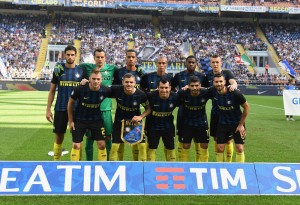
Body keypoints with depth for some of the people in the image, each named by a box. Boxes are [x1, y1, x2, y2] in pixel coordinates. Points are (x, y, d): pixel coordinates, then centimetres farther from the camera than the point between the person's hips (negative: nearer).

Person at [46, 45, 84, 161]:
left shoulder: (81, 71, 1)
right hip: (60, 109, 0)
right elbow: (52, 91, 4)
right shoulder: (58, 70, 1)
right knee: (59, 137, 6)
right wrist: (48, 109, -1)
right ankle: (56, 160, 18)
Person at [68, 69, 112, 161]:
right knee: (76, 145, -2)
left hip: (96, 119, 1)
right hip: (79, 120, -1)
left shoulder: (105, 90, -18)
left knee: (102, 144, -1)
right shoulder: (80, 89, -21)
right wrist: (70, 121, -3)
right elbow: (70, 103, -6)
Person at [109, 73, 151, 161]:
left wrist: (141, 117, -21)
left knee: (142, 145, -3)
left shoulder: (141, 94, -20)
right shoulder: (116, 90, -20)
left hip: (135, 120, 0)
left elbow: (148, 108, -8)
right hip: (120, 121, 0)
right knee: (115, 145, -2)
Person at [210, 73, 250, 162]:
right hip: (222, 123, 3)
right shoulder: (213, 91, -14)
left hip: (237, 123, -3)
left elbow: (246, 107, -13)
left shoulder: (235, 93, -25)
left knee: (239, 148, -6)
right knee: (219, 148, 1)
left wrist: (241, 124, -10)